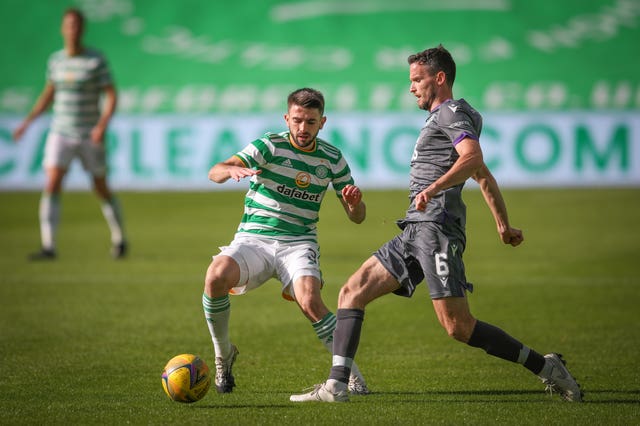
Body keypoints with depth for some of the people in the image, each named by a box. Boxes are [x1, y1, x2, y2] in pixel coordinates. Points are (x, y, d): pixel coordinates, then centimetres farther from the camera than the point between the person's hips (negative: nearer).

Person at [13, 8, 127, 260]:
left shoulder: (96, 60, -8)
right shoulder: (56, 60, 5)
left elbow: (111, 95, -9)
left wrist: (102, 125, -22)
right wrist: (28, 121, 13)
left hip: (90, 136, -3)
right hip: (60, 133, 3)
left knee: (101, 189, 8)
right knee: (52, 185, -14)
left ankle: (119, 239, 30)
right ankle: (48, 246, -16)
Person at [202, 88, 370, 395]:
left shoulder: (332, 159, 5)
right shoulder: (270, 146, -4)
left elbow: (357, 217, 11)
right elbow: (214, 173, -17)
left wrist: (354, 202, -14)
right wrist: (233, 170, -41)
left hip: (298, 243, 1)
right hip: (253, 239, 0)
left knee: (309, 301, -29)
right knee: (216, 276, -30)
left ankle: (351, 372, -12)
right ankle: (223, 354, -6)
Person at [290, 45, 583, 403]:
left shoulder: (452, 112, -2)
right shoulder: (443, 117, 28)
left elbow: (474, 158, -22)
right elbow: (484, 177, 37)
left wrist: (433, 188, -35)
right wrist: (504, 226, 44)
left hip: (436, 224, -10)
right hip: (416, 230, 10)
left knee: (458, 326, -17)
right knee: (352, 292, 3)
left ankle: (546, 368, -10)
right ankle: (336, 386, -3)